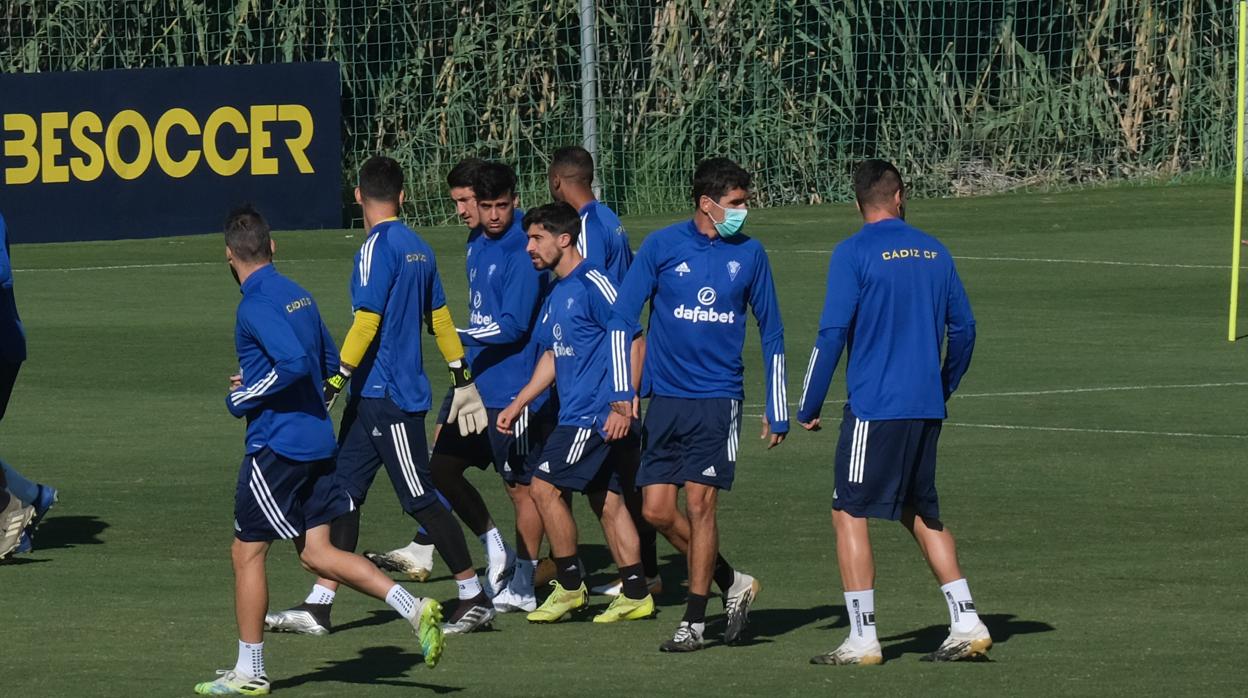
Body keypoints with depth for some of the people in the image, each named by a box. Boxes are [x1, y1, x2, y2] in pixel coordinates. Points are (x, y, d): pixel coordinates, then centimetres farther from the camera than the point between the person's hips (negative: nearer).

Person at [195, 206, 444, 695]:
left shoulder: (257, 305, -16)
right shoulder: (298, 296, 11)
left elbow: (295, 362, -28)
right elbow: (330, 363, 20)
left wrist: (245, 398, -16)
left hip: (275, 446, -8)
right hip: (317, 440, 8)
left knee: (247, 553, 4)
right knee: (317, 552, 10)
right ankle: (414, 608, -3)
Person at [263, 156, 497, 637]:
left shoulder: (377, 248, -14)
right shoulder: (418, 249, 12)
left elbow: (366, 323, -20)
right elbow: (440, 318, 18)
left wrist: (334, 384, -18)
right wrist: (462, 378, 24)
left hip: (387, 398, -9)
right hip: (373, 398, 9)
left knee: (420, 499, -3)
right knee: (344, 492, 6)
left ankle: (475, 598, 4)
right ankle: (319, 606, 4)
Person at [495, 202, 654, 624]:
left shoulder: (592, 284, -12)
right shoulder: (556, 296, 17)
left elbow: (633, 340, -15)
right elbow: (553, 357, 26)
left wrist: (623, 404, -20)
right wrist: (518, 404, 22)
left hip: (597, 413, -9)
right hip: (578, 413, 9)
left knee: (545, 486, -8)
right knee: (606, 499, 9)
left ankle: (570, 586, 0)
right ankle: (636, 595, 11)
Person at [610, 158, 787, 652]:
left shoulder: (749, 254, 3)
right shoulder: (662, 247, -1)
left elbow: (771, 332, 11)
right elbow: (622, 318, 1)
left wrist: (776, 410, 9)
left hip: (718, 398, -1)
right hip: (665, 399, 1)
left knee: (699, 503, -8)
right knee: (657, 509, -1)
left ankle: (695, 620, 2)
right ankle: (733, 583, 19)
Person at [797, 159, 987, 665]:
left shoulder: (854, 253, -8)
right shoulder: (933, 252, 9)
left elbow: (832, 333, -12)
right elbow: (962, 328, 14)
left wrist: (808, 407, -4)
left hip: (874, 408, -6)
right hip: (926, 407, 6)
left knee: (849, 513, 1)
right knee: (921, 514, 18)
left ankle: (863, 640, -4)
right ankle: (967, 625, 12)